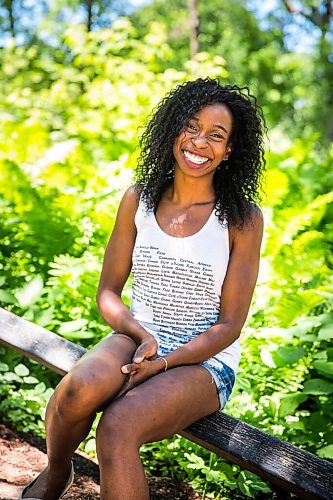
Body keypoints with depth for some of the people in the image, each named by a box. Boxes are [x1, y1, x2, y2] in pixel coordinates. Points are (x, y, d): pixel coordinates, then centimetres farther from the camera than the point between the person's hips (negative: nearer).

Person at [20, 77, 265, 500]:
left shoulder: (242, 218, -8)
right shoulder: (139, 201, 2)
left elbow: (229, 325, -7)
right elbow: (107, 292, 7)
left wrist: (161, 363, -18)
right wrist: (143, 336, -12)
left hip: (204, 362, -3)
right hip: (138, 337, 3)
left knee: (117, 428, -32)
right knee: (79, 390, -31)